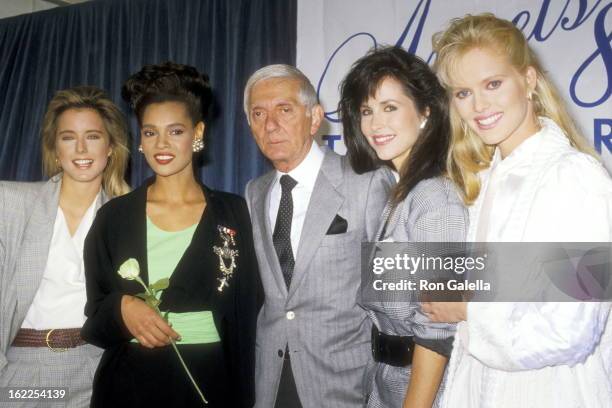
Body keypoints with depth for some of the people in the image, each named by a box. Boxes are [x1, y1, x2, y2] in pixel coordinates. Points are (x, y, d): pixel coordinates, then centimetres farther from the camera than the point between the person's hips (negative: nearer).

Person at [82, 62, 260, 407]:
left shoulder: (233, 212, -2)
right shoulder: (114, 216, -1)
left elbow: (245, 311, 0)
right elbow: (94, 316, 3)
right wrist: (122, 308, -17)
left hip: (209, 380, 0)